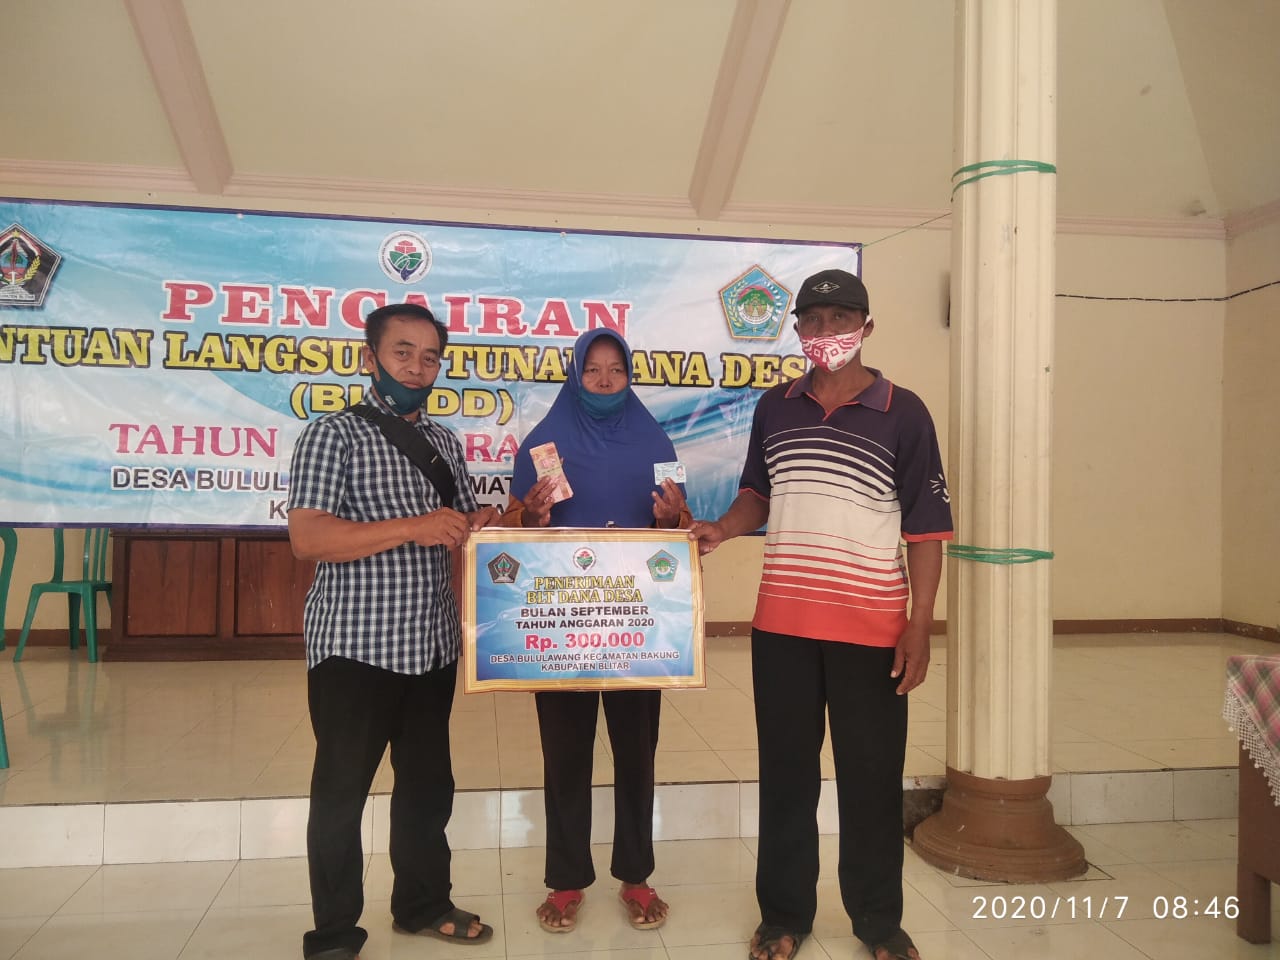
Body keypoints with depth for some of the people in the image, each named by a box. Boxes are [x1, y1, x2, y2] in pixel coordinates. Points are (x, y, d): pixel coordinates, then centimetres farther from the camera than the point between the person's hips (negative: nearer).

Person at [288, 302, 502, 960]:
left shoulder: (444, 442, 13)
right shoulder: (334, 434, -7)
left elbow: (466, 529, 20)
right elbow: (307, 537, -18)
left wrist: (498, 518, -3)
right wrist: (411, 527, -26)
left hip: (432, 645, 6)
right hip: (355, 647, -6)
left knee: (428, 783, 17)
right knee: (342, 790, 8)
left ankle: (422, 904, 36)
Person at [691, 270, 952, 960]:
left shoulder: (903, 413, -3)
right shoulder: (774, 407, 7)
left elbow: (925, 529, -4)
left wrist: (920, 626, -9)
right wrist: (720, 530, -3)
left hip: (871, 629, -2)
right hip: (781, 623, 3)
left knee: (871, 776, 10)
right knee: (785, 772, 12)